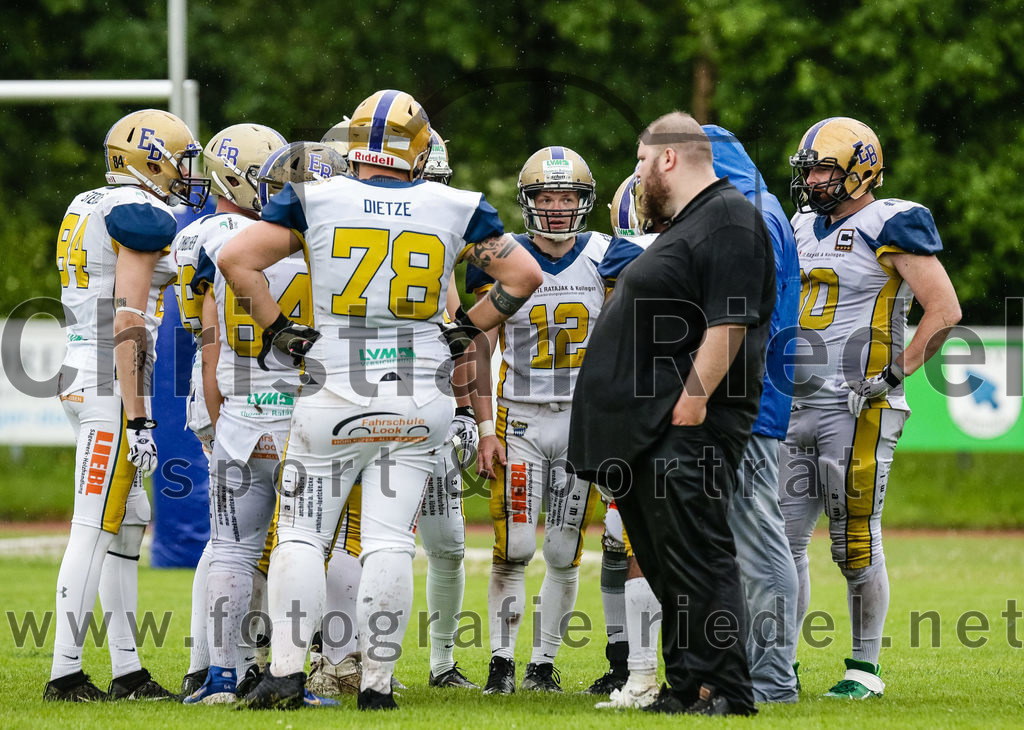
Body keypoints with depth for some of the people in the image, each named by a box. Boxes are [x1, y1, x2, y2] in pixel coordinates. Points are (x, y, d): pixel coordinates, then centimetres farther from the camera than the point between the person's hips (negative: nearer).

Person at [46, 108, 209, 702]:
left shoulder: (89, 208, 17)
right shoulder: (142, 216, -13)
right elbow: (129, 324, -18)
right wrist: (138, 418, -20)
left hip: (83, 377, 10)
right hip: (113, 385, -10)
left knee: (129, 524, 12)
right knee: (95, 529, -8)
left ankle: (128, 671, 13)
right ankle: (66, 671, -8)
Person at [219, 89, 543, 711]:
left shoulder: (314, 201, -2)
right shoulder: (455, 209, 2)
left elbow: (237, 260, -6)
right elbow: (524, 275, 5)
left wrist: (279, 331, 2)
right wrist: (467, 331, 12)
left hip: (335, 395, -1)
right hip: (419, 397, 1)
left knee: (302, 536, 6)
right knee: (390, 542, 3)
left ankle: (287, 671, -1)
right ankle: (378, 682, 2)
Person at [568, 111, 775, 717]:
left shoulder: (729, 220, -10)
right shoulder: (687, 223, 23)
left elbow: (729, 321, -20)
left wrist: (694, 399, -23)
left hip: (690, 425, -11)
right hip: (649, 428, 11)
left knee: (697, 558, -13)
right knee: (665, 565, 11)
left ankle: (724, 691, -13)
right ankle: (687, 684, 15)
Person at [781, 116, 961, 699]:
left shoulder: (891, 227, -8)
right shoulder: (807, 229, 16)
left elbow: (945, 311, -13)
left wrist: (896, 373, -14)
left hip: (857, 410, -7)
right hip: (796, 406, 7)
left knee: (857, 543, -4)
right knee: (783, 540, 4)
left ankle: (867, 667, 5)